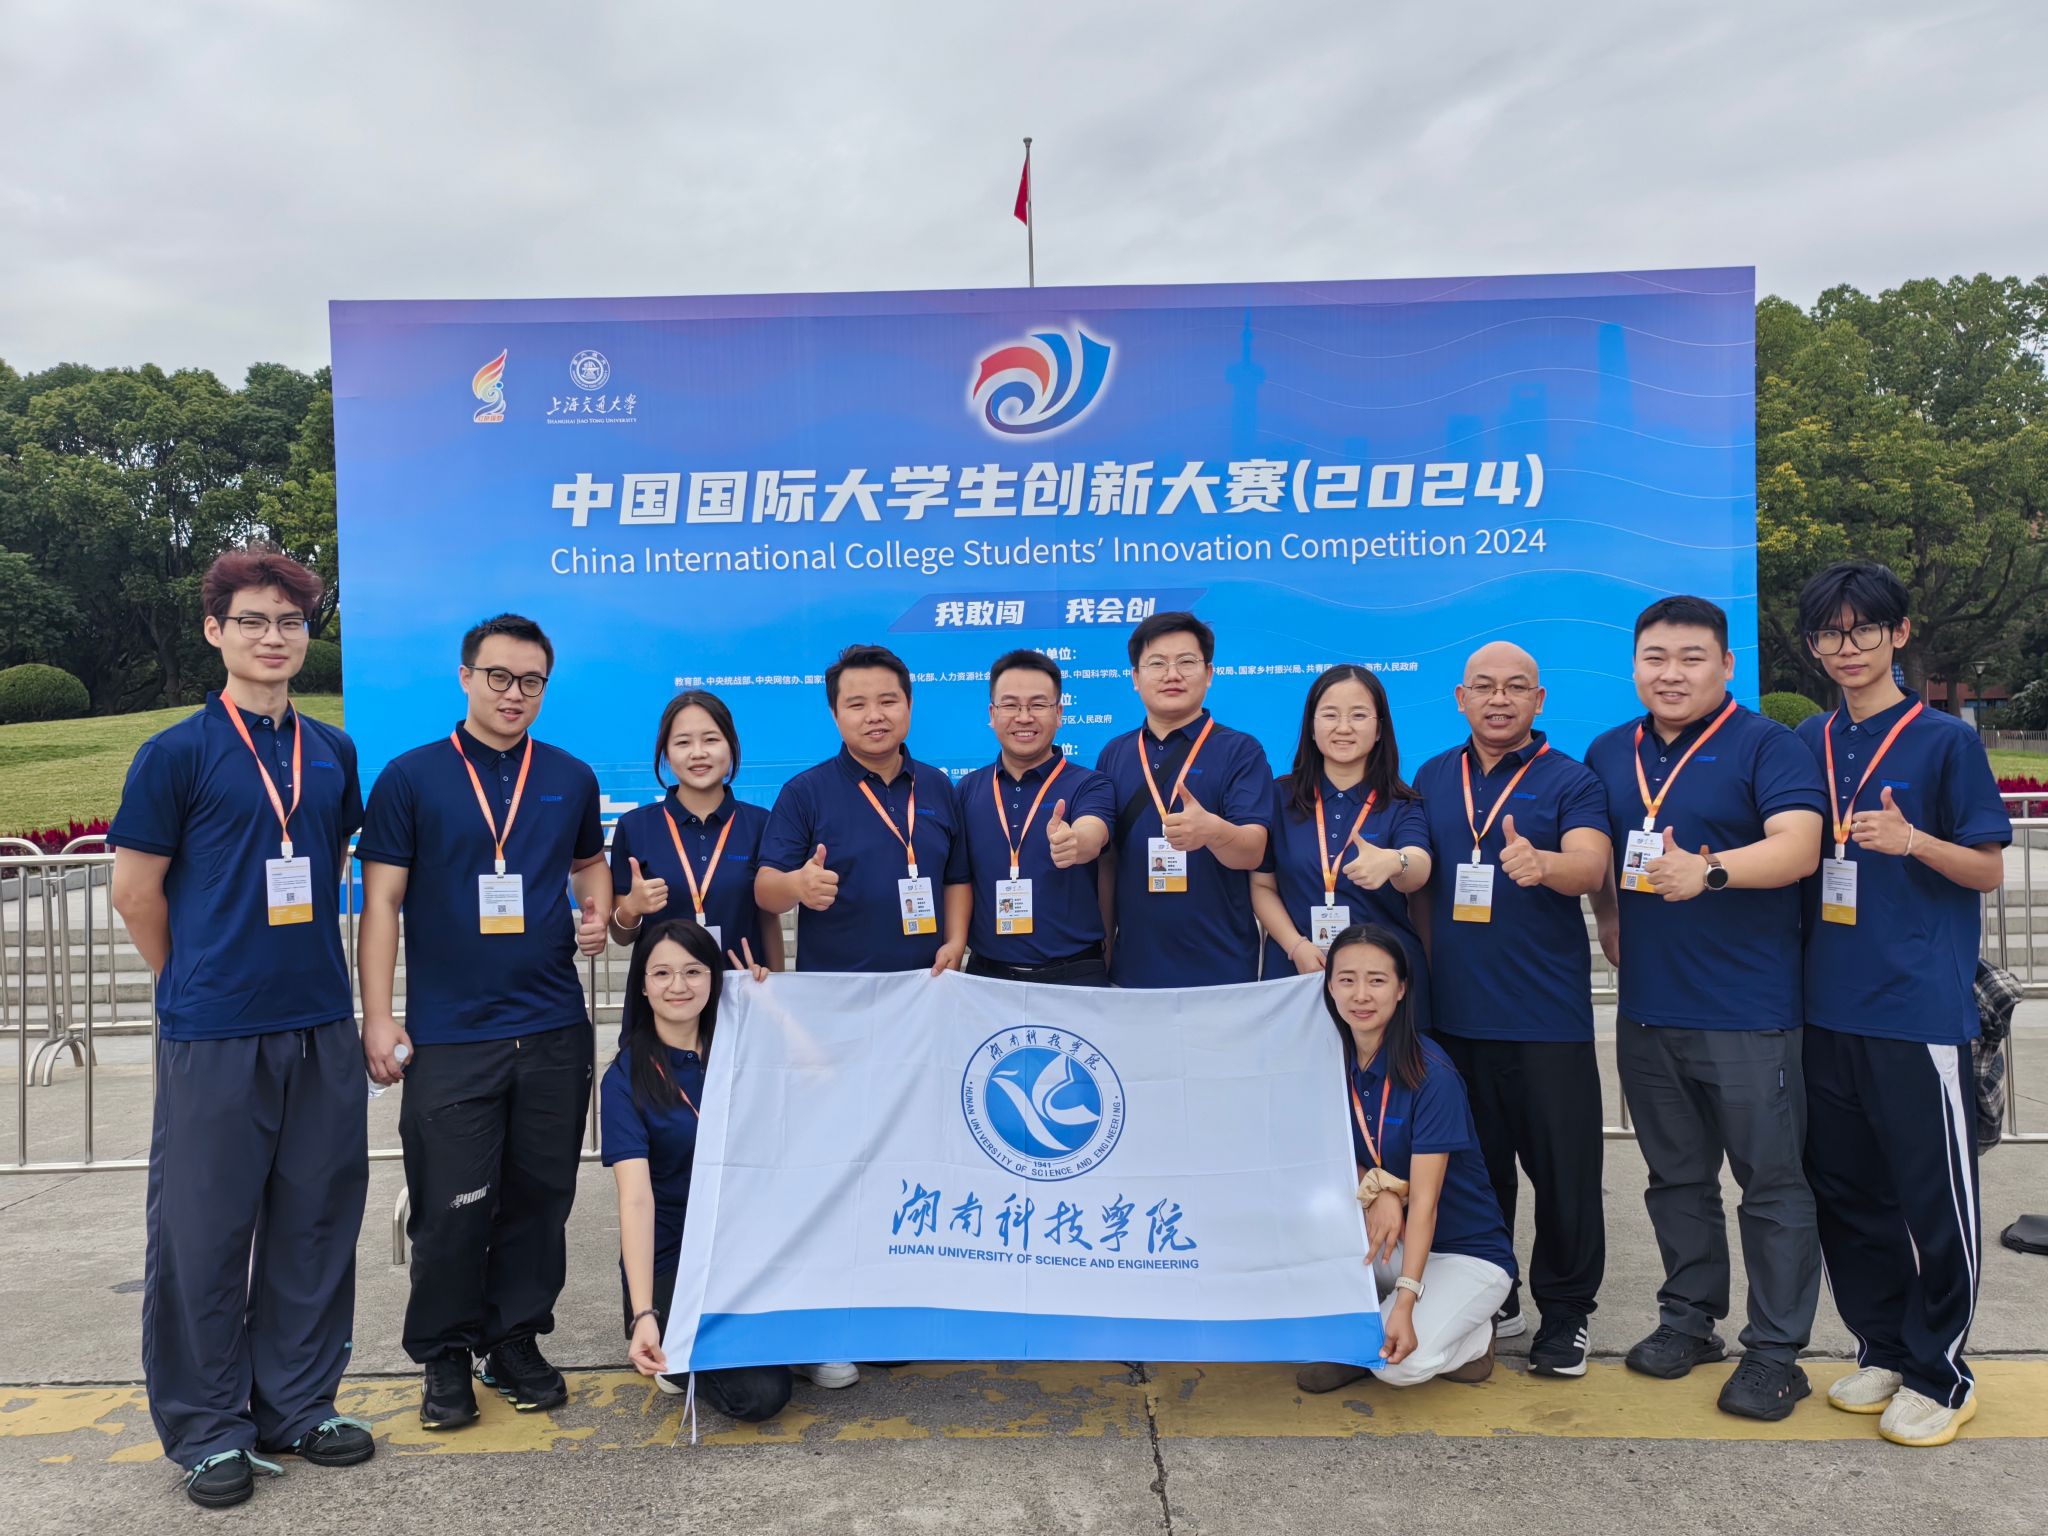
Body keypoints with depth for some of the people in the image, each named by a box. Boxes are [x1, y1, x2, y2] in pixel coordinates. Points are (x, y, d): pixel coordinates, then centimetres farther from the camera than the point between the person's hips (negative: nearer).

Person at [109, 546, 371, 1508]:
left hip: (321, 1026, 5)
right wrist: (197, 988, 7)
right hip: (214, 1034, -4)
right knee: (203, 1229, 6)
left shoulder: (333, 753, 8)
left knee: (315, 1221, 11)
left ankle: (295, 1406, 27)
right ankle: (209, 1431, 22)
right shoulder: (176, 754, -6)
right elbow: (135, 891, -2)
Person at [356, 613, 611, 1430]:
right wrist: (378, 1019, -7)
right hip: (449, 1034, -3)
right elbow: (381, 903, -2)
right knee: (450, 1207, 2)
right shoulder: (411, 776, -1)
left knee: (539, 1195, 11)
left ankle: (517, 1340, 27)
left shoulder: (572, 779, 8)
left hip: (553, 1028, 3)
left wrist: (597, 913, 0)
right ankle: (445, 1356, 21)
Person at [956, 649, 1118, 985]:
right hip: (986, 974, 3)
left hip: (1075, 974, -2)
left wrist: (1073, 842, -46)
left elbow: (1090, 838, -26)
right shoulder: (966, 791, 4)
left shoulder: (1089, 786, -5)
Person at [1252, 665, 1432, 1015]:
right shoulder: (1281, 797, 1)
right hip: (1296, 973, 1)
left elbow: (1419, 870, -21)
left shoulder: (1403, 808, -2)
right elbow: (1262, 885, 3)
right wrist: (1296, 946, -12)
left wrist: (1393, 863, -44)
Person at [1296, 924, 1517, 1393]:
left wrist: (1405, 1303, -32)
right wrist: (1375, 1190, -22)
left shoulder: (1430, 1073, -22)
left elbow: (1424, 1200, -24)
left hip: (1468, 1251, -5)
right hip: (1386, 1239, 5)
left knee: (1398, 1362, -27)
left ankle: (1473, 1333, 5)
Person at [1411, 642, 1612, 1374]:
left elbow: (1590, 866, -19)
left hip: (1547, 1015, -4)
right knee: (1474, 1167, 14)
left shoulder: (1570, 781, -2)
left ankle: (1565, 1312, 20)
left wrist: (1541, 864, -41)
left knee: (1563, 1170, 3)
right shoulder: (1432, 778, 10)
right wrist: (1418, 975, 9)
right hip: (1453, 1009, 4)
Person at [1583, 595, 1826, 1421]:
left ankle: (1775, 1351, 16)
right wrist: (1610, 918, 9)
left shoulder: (1766, 745, -7)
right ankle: (1689, 1319, 32)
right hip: (1646, 1007, 6)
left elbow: (1799, 847, -21)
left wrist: (1709, 872, -36)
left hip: (1748, 1011, -5)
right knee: (1676, 1177, 17)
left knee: (1771, 1183, 4)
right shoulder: (1608, 753, 10)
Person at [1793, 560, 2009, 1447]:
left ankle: (1939, 1374, 19)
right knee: (1845, 1190, 13)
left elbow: (1989, 869, -3)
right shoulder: (1807, 746, 9)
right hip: (1828, 1006, 5)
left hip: (1920, 1007, -5)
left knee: (1935, 1194, 3)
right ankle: (1882, 1349, 29)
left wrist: (1911, 840, -20)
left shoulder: (1945, 739, -4)